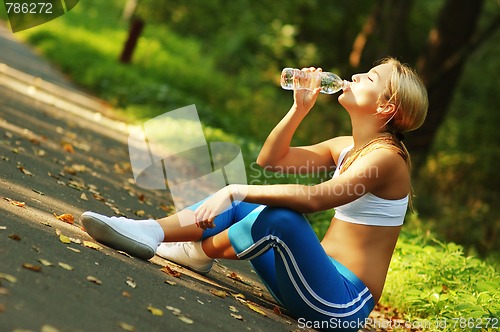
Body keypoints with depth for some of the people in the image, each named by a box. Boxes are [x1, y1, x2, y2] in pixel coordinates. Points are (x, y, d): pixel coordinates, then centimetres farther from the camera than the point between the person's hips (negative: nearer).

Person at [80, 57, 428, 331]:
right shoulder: (346, 147, 13)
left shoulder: (386, 156, -15)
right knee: (239, 202, 3)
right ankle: (148, 233, -11)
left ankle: (200, 253, -8)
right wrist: (300, 107, 3)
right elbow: (270, 159, 14)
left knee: (280, 216, -32)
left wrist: (237, 191, -29)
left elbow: (313, 198, -30)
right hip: (315, 281, 9)